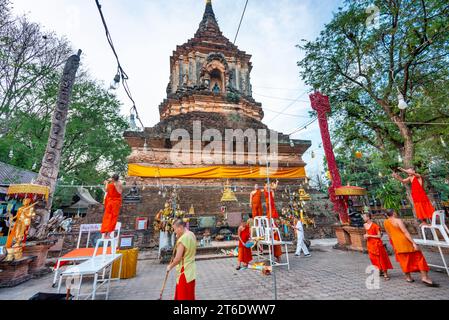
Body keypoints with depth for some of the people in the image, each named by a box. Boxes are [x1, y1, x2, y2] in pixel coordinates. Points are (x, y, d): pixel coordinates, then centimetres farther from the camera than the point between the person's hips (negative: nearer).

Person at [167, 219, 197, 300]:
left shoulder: (182, 239, -26)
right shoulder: (192, 235, 1)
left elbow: (178, 258, -23)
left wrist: (170, 266, -3)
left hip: (184, 271, -8)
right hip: (190, 269, 9)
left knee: (183, 296, 8)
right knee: (189, 294, 22)